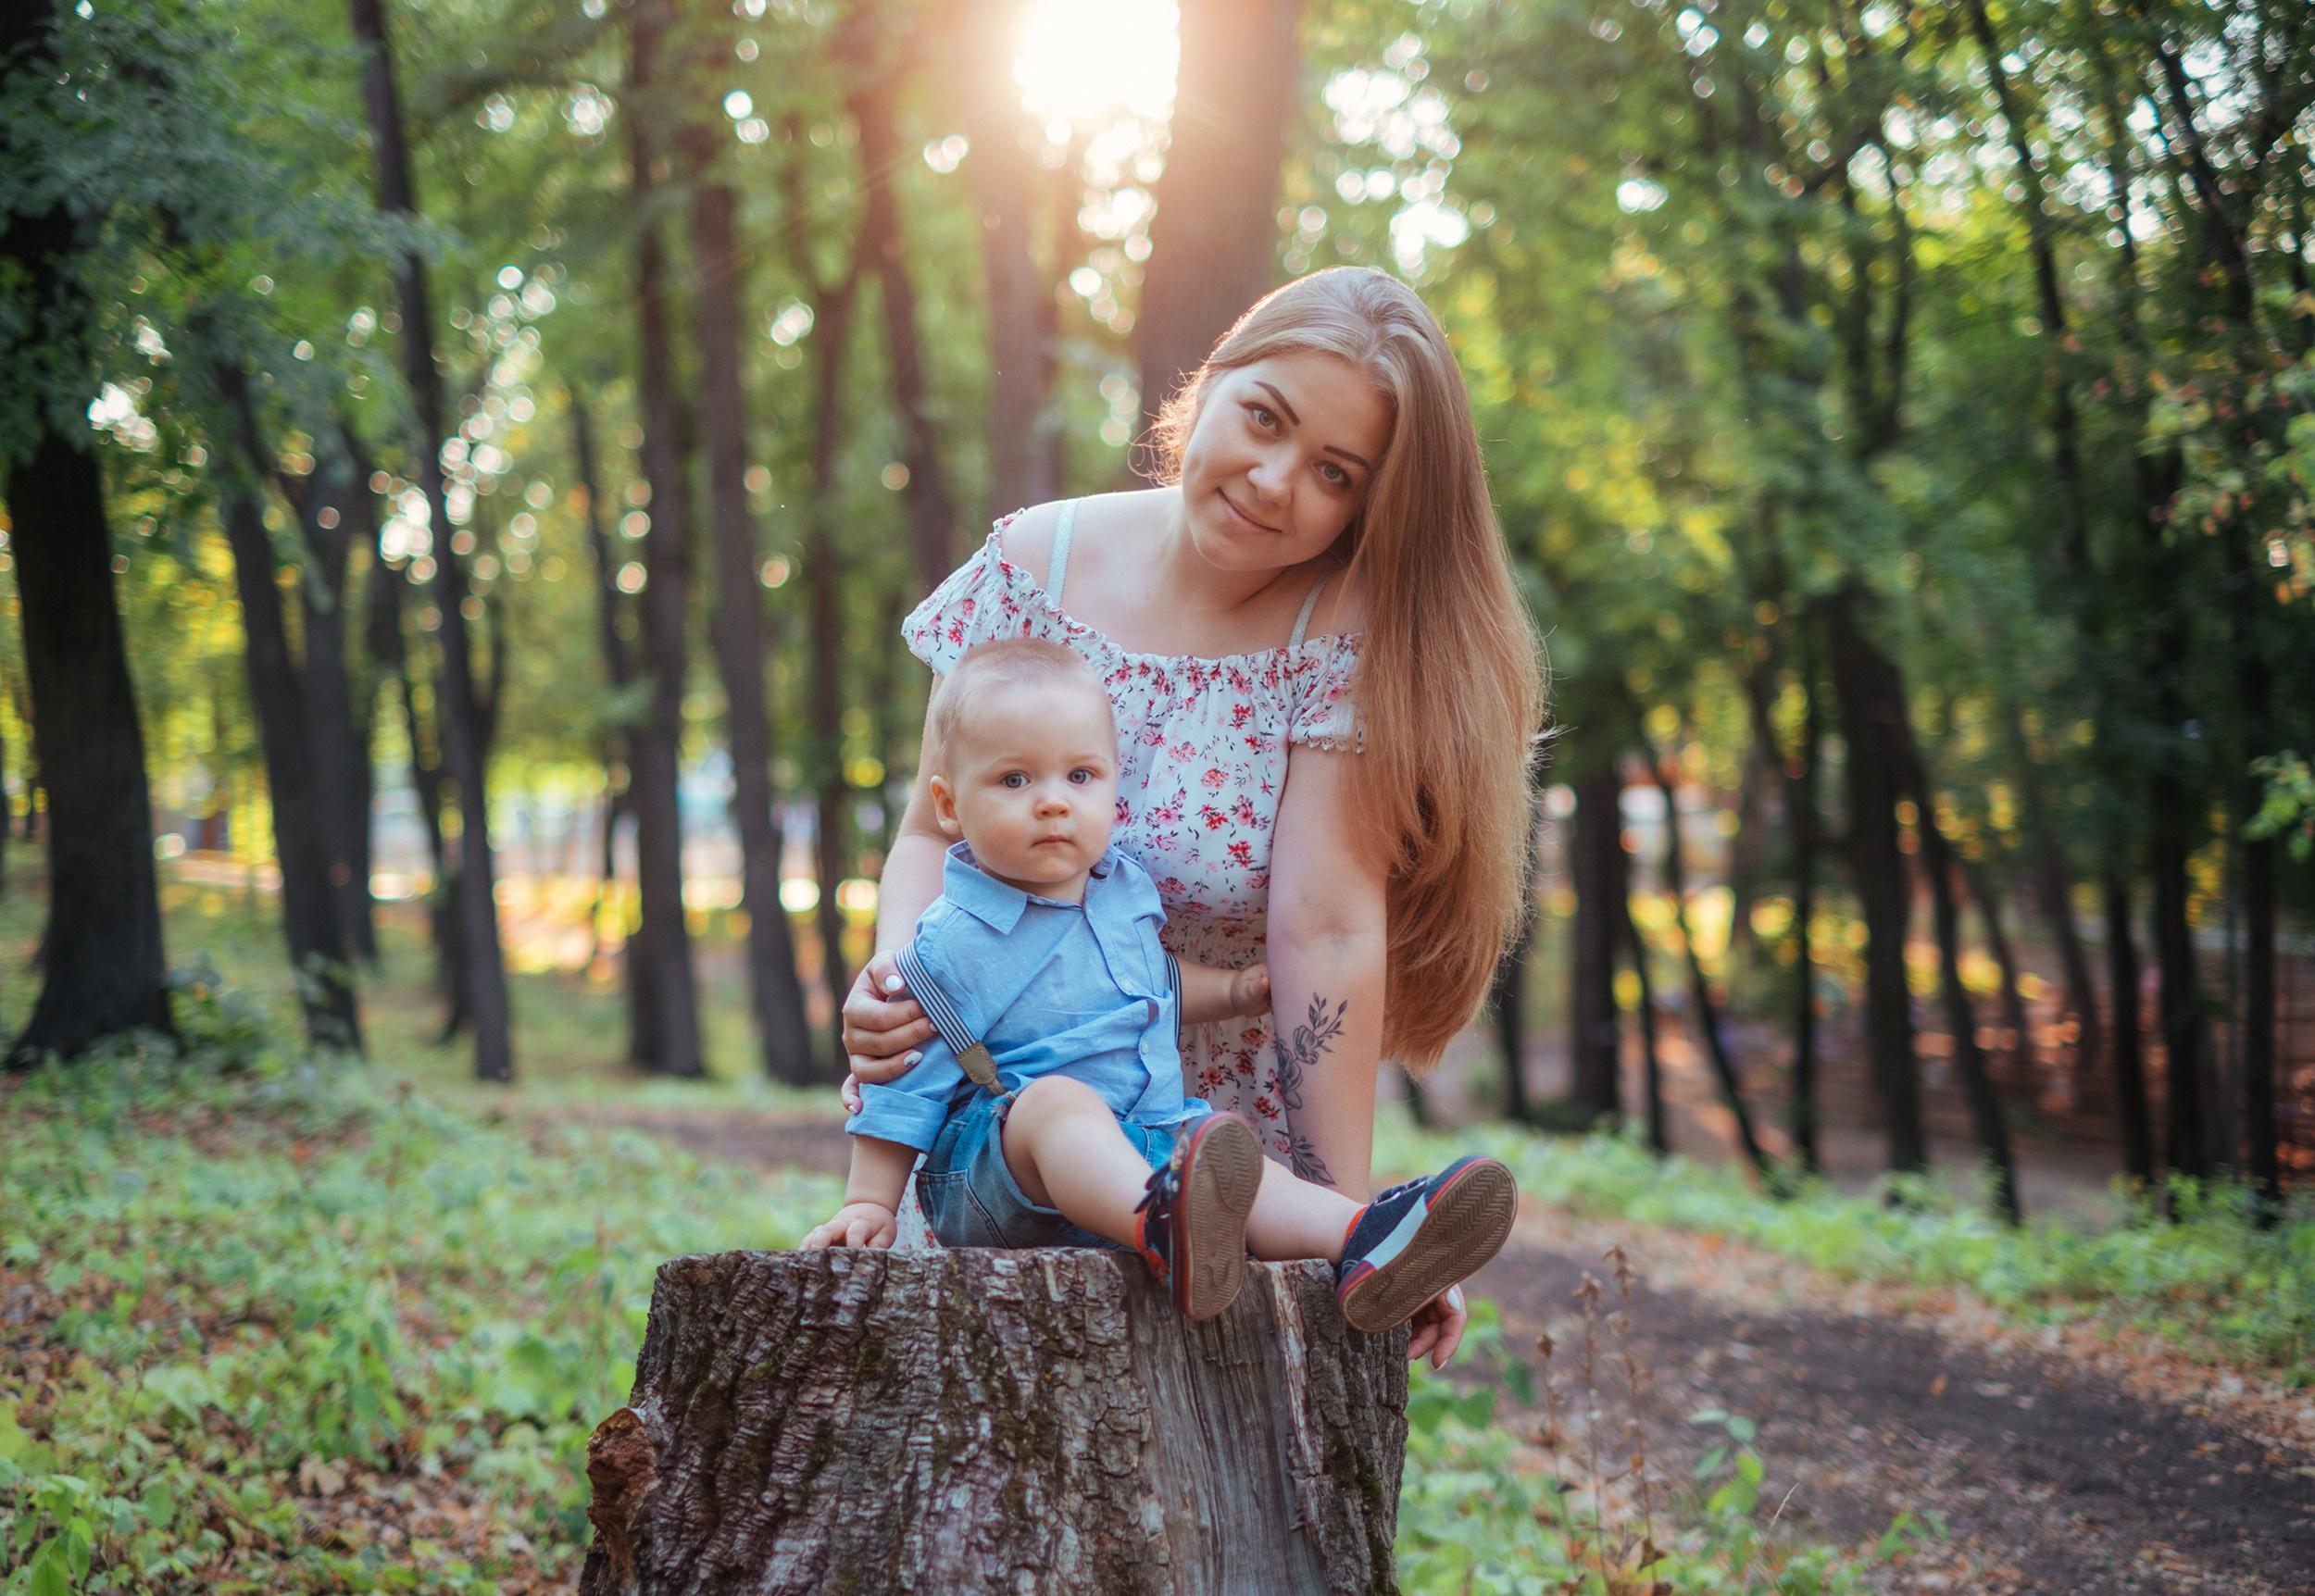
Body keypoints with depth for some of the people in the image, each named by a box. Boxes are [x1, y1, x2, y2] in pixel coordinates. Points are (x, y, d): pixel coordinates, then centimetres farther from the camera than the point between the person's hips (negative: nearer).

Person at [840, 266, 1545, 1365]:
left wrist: (1343, 1219, -22)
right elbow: (933, 826, 3)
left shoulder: (1351, 635, -13)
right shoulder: (1034, 564, -4)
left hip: (1229, 1144, -2)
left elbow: (1326, 929, -19)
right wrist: (897, 976, -17)